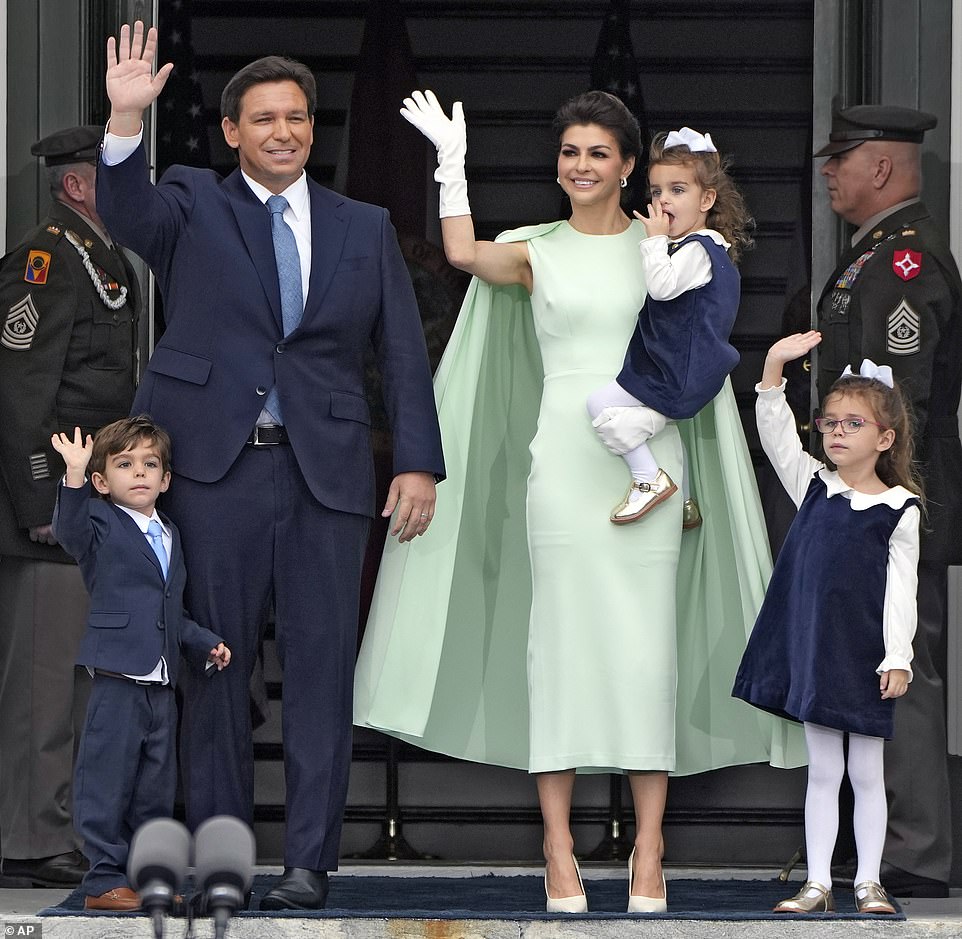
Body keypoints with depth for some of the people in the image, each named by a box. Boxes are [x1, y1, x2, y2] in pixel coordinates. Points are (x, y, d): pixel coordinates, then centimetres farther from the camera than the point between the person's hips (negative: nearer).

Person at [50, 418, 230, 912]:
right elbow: (69, 528, -26)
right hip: (117, 680, -7)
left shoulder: (170, 535, 18)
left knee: (156, 789, 11)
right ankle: (104, 880, 0)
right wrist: (74, 476, -38)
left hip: (161, 685, 7)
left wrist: (205, 643, 14)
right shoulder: (102, 527, -2)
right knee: (108, 783, -5)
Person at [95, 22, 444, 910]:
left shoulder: (365, 229, 13)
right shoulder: (194, 208, 8)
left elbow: (404, 355, 11)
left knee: (321, 670, -2)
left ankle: (309, 862, 1)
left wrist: (418, 462, 0)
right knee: (216, 666, 3)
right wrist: (127, 119, -32)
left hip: (327, 471, 1)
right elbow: (129, 209, -15)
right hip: (215, 468, -1)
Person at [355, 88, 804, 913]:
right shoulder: (537, 254, 8)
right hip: (563, 459, 0)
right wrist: (453, 160, -9)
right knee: (561, 637, -2)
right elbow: (464, 254, -11)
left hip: (648, 460, 0)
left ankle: (649, 850, 2)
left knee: (646, 642, -1)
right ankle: (559, 852, 1)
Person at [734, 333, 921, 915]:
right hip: (811, 647, 3)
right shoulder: (813, 486, 6)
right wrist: (775, 366, -15)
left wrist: (898, 658, -10)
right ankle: (818, 884, 10)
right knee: (823, 769, 7)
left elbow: (902, 587, -5)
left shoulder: (899, 508, -4)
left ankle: (869, 883, 13)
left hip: (865, 655, -3)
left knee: (866, 772, 5)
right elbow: (776, 435, -4)